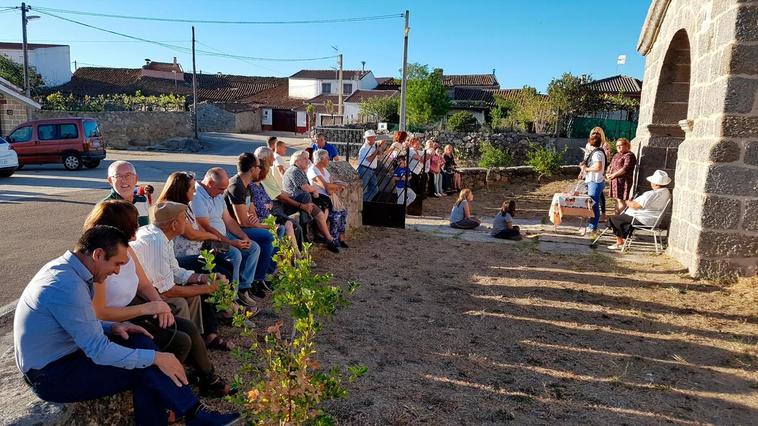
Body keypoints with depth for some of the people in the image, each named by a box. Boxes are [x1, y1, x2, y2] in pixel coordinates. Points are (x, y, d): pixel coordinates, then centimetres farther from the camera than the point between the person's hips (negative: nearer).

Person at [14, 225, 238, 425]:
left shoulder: (63, 267, 2)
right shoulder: (68, 286, -28)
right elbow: (99, 351, -27)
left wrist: (112, 327, -1)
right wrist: (155, 357, -21)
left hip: (58, 356, 9)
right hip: (51, 376, -9)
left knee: (139, 342, -3)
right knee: (145, 368, -15)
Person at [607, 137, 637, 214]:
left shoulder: (629, 155, -8)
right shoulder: (616, 156, 21)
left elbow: (625, 169, -19)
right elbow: (610, 166, 25)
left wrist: (614, 175, -16)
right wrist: (609, 174, 4)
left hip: (623, 181, -9)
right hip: (615, 182, 9)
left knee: (621, 201, -9)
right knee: (617, 200, 11)